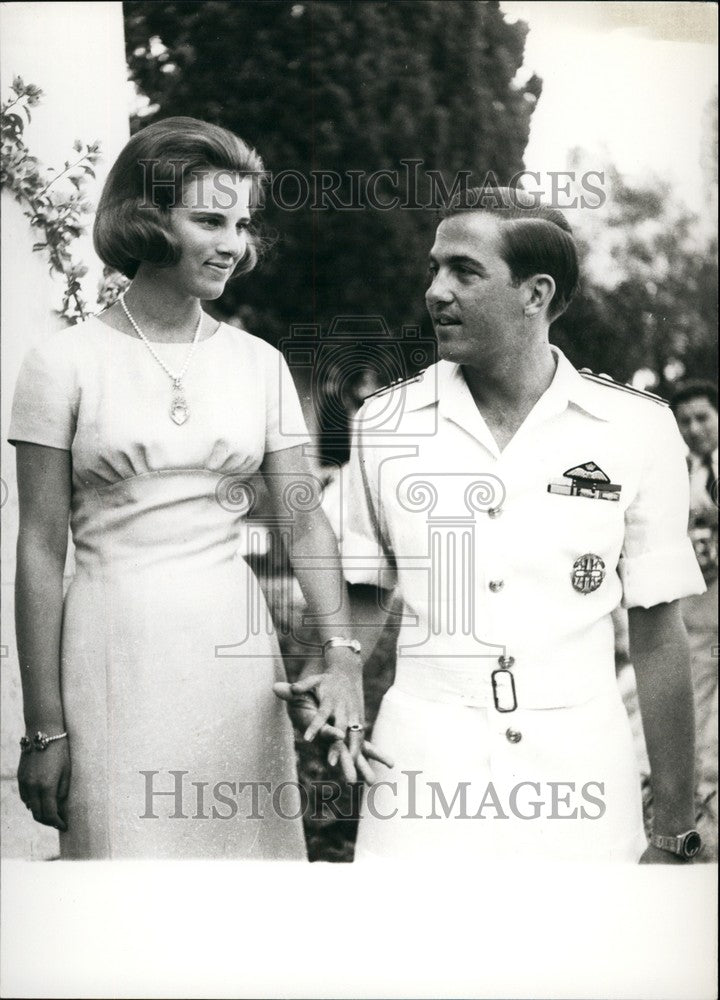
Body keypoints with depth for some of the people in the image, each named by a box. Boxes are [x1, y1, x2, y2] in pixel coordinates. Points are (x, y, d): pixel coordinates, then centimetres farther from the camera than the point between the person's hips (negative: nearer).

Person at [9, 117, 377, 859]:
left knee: (248, 844, 8)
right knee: (125, 844, 3)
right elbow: (41, 548, -3)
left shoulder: (258, 363, 7)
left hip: (236, 647, 3)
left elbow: (304, 521, 3)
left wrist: (340, 652, -14)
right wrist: (43, 727, -4)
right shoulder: (65, 362, -2)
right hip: (116, 651, -3)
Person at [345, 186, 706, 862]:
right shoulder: (383, 423, 0)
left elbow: (658, 634, 0)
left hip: (581, 778, 0)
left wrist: (672, 834, 1)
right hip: (422, 772, 1)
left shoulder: (637, 428, -3)